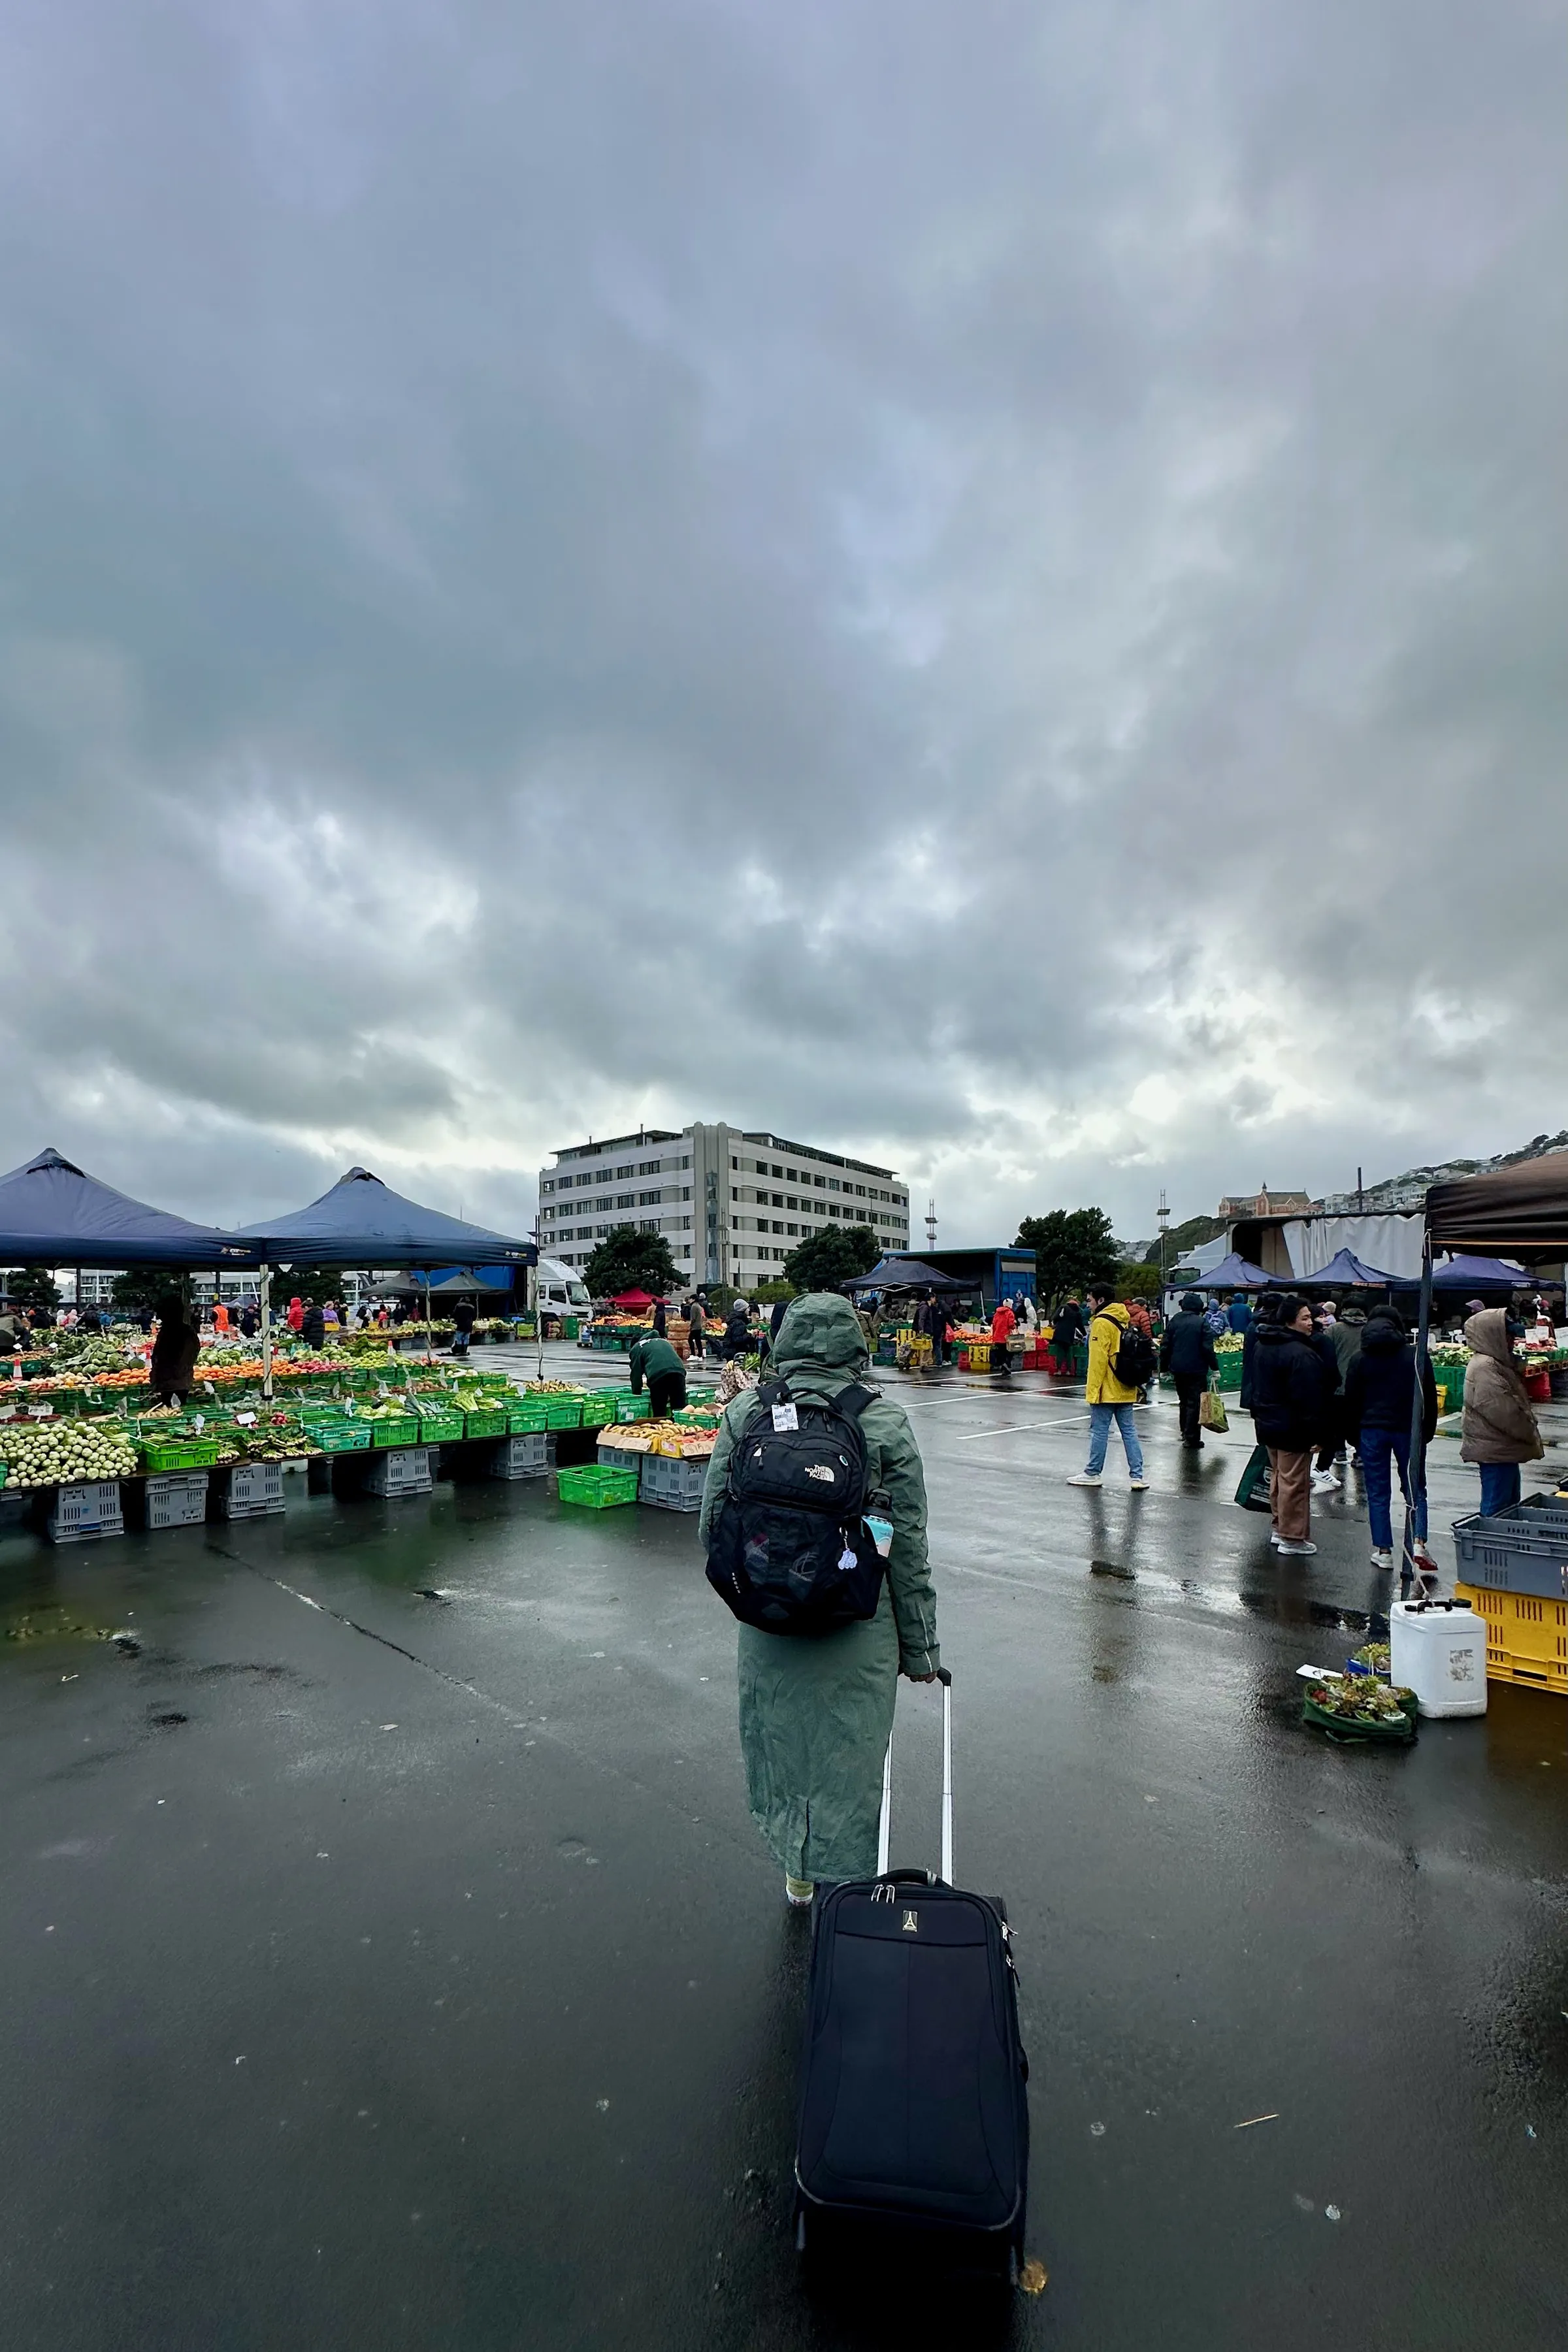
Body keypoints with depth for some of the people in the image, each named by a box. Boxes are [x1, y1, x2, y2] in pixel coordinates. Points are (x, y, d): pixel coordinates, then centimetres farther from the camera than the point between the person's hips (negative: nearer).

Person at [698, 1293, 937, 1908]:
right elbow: (909, 1549, -7)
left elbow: (711, 1523, -1)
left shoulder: (745, 1413, -7)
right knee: (848, 1759, 16)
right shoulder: (885, 1423, -11)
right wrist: (920, 1647, 4)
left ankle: (797, 1874, 44)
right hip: (857, 1632, -2)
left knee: (777, 1744, 23)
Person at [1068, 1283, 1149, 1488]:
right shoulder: (1124, 1320, 11)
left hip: (1107, 1390, -8)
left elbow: (1098, 1359, -18)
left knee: (1099, 1431, 2)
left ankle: (1092, 1473, 11)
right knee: (1129, 1431, 9)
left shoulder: (1101, 1323, -14)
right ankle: (1137, 1476, 7)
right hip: (1126, 1389, 8)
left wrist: (1092, 1390, -16)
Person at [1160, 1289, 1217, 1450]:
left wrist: (1164, 1367, 13)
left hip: (1178, 1369, 5)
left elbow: (1165, 1346, 5)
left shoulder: (1174, 1321, 4)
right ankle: (1191, 1437, -1)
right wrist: (1215, 1367, -5)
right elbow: (1208, 1348, -13)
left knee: (1183, 1401, 19)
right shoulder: (1201, 1322, -9)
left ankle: (1185, 1432, 29)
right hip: (1197, 1369, -5)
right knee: (1194, 1403, 0)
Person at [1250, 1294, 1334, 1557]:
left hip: (1268, 1424, 9)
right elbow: (1309, 1398, -23)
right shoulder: (1301, 1354, -23)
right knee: (1294, 1481, 0)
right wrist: (1313, 1432, -16)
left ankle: (1279, 1526, 30)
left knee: (1278, 1476, 20)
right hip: (1293, 1429, -9)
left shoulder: (1264, 1346, 8)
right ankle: (1293, 1537, 8)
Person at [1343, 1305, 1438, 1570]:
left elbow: (1351, 1402, 2)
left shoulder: (1359, 1359, 0)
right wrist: (1427, 1432, 12)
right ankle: (1419, 1543, -5)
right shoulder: (1416, 1357, 0)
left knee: (1378, 1493, 6)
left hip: (1372, 1430, 0)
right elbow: (1430, 1399, 3)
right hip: (1408, 1430, 0)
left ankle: (1383, 1551, 8)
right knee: (1415, 1489, 11)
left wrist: (1355, 1436, 10)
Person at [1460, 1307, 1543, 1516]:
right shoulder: (1485, 1368, -21)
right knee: (1497, 1508, -6)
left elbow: (1514, 1401, 22)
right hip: (1494, 1450, -11)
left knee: (1510, 1505, 18)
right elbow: (1504, 1412, -24)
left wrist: (1528, 1432, 12)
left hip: (1502, 1449, 11)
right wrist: (1531, 1435, -11)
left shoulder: (1496, 1363, 14)